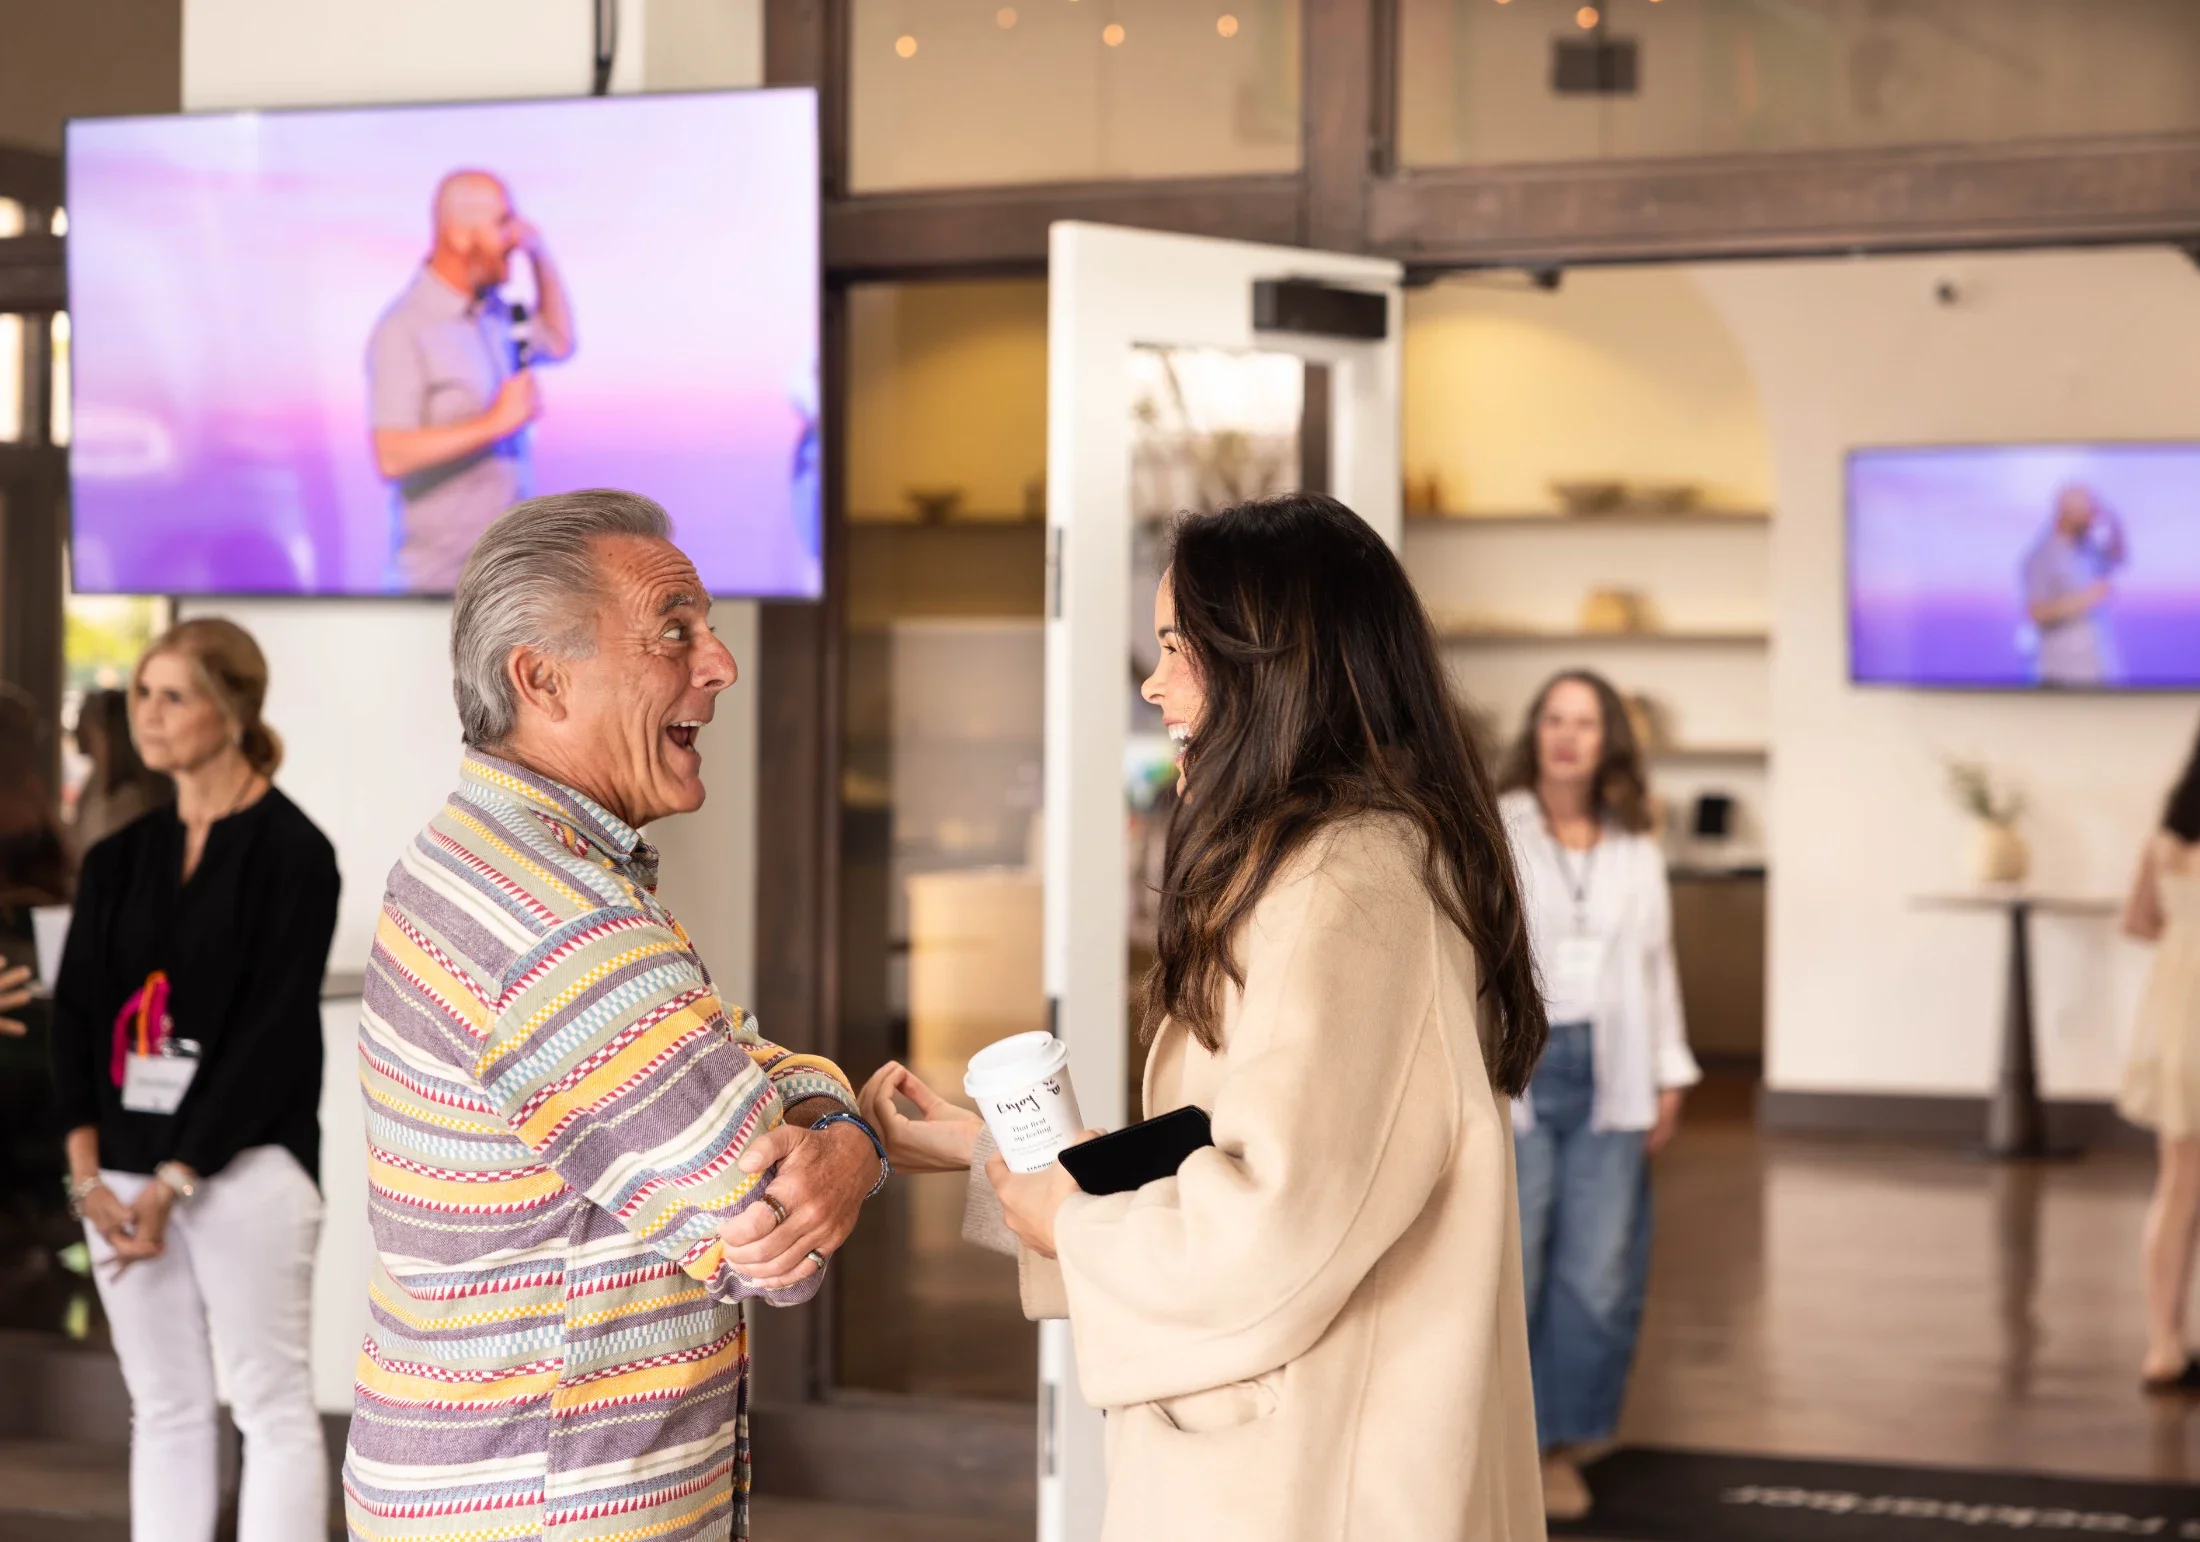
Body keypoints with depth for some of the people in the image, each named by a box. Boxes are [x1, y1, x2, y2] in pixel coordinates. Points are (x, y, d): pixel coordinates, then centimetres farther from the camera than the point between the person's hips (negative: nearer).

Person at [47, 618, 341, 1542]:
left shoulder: (291, 853, -5)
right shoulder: (120, 860, 13)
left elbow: (274, 1030, -11)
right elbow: (77, 1012, 9)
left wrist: (174, 1183, -14)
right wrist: (87, 1172, -4)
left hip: (243, 1163, -6)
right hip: (125, 1168, 6)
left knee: (270, 1404, -3)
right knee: (164, 1407, 9)